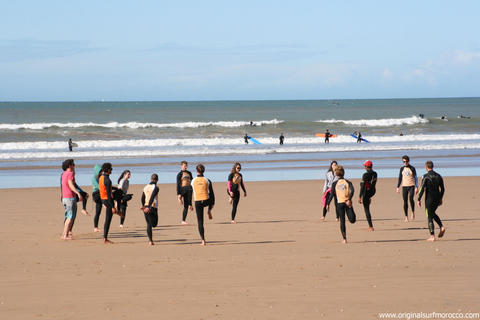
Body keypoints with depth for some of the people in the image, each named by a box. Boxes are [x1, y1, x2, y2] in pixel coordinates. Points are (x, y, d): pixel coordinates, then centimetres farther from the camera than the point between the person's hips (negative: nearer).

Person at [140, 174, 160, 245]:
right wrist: (148, 207, -24)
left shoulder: (146, 187, 12)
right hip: (153, 207, -6)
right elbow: (152, 198, -19)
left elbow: (142, 198, 20)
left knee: (148, 224, 8)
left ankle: (151, 241, 5)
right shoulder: (155, 188, -8)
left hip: (146, 207, 6)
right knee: (154, 224, 4)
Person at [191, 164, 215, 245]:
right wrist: (213, 203, 12)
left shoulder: (193, 181, 0)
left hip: (198, 202, 0)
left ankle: (203, 240, -1)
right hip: (206, 201, 0)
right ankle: (209, 211, 27)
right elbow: (211, 193, 3)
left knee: (200, 222, 4)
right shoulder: (207, 181, 0)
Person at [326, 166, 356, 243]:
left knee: (342, 221, 4)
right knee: (352, 220, 11)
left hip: (340, 203, 0)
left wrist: (328, 204, 2)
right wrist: (349, 199, -21)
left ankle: (344, 239, 1)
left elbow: (332, 194, -3)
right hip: (347, 203, 0)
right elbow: (352, 190, -13)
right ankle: (353, 216, -16)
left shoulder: (335, 184, 3)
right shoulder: (348, 182, 5)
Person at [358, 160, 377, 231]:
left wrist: (360, 197, -17)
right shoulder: (375, 174, 1)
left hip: (366, 192, -8)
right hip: (373, 192, 8)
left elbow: (363, 186, -23)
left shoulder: (365, 175, -22)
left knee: (366, 209, 1)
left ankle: (371, 227, 0)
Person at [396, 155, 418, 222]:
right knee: (405, 201, 0)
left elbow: (415, 178, 1)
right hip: (404, 186, 3)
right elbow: (400, 178, 17)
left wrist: (416, 187, -6)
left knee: (411, 198, -24)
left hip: (411, 186, -3)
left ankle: (413, 212, -6)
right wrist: (398, 187, 11)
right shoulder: (402, 169, 11)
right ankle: (406, 217, 5)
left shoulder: (412, 168, 2)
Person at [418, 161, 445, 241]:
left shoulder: (425, 176, -10)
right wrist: (441, 198, 22)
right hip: (437, 199, 6)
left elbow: (422, 189, -14)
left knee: (429, 217, 1)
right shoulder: (438, 176, 6)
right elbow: (442, 189, 10)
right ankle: (441, 227, 8)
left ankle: (432, 236, -2)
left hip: (429, 199, -6)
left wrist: (419, 199, -7)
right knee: (433, 213, 27)